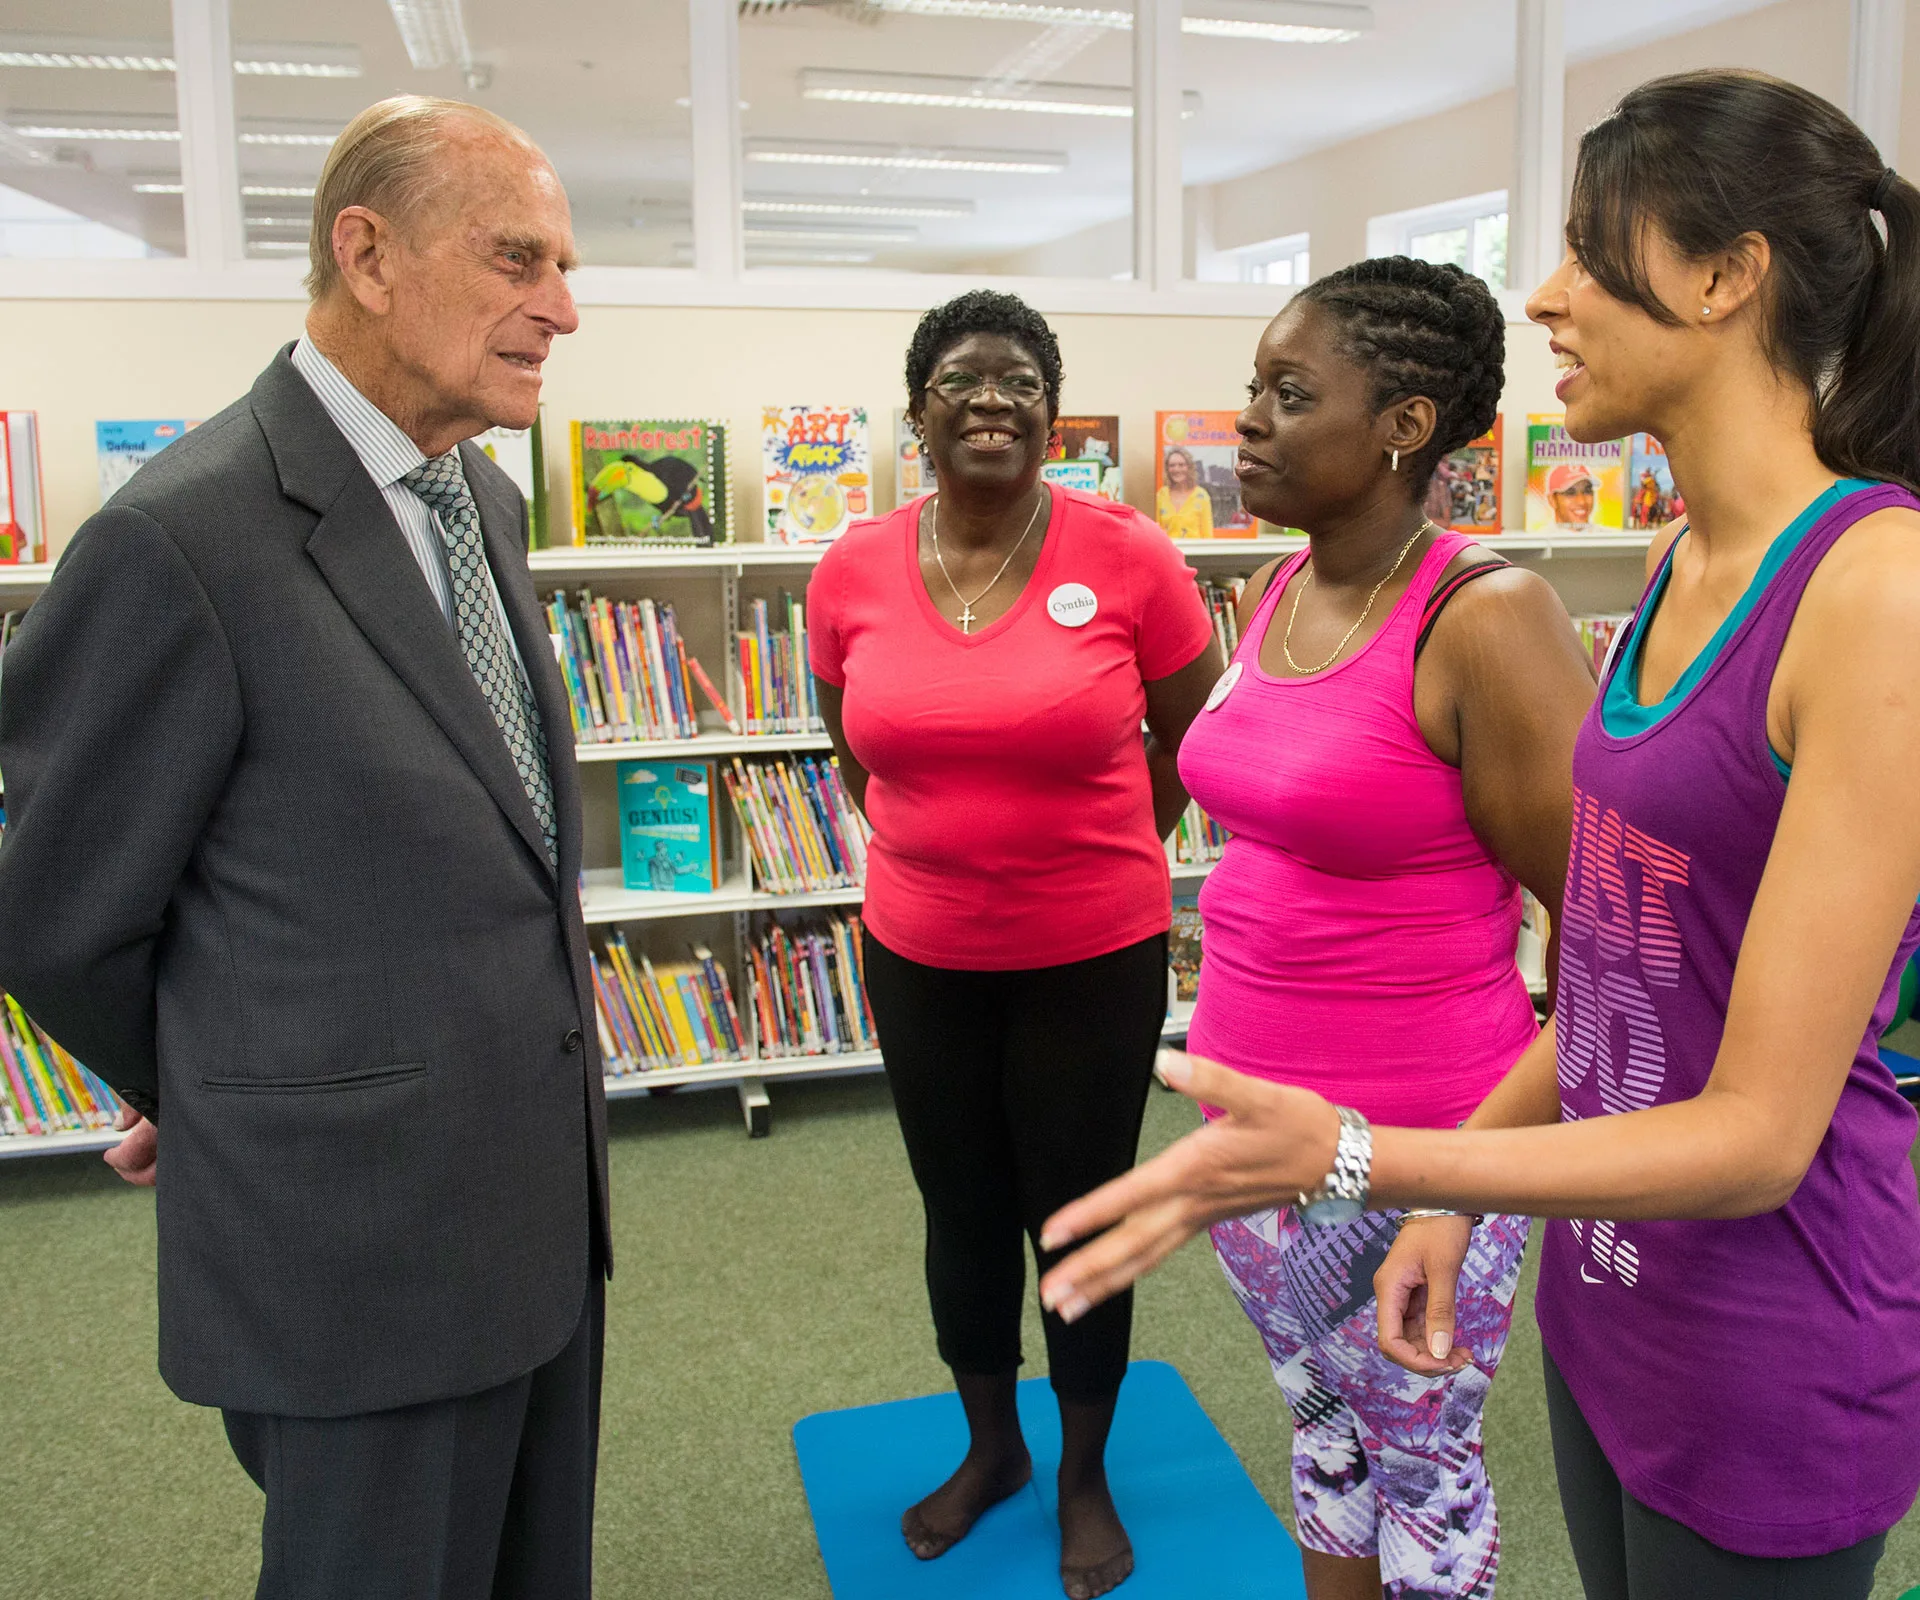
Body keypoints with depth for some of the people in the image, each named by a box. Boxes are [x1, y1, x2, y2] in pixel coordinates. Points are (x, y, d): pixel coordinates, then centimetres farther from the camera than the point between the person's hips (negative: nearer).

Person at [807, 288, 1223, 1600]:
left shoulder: (1127, 557, -13)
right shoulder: (853, 572, -5)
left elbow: (1193, 740, 0)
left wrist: (1095, 852, 6)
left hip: (1095, 959, -3)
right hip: (920, 956, 3)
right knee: (962, 1212, 18)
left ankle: (1085, 1474, 37)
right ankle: (992, 1445, 44)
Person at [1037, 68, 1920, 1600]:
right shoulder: (1687, 563, 2)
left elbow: (1759, 1134, -23)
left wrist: (1356, 1162, -31)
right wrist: (1456, 1196, 8)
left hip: (1773, 1356, -7)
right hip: (1611, 1290, 7)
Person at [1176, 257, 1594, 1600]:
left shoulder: (1483, 617, -19)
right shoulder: (1274, 594, 4)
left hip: (1416, 1137, -7)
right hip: (1253, 1108, 7)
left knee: (1419, 1465, 14)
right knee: (1323, 1429, 24)